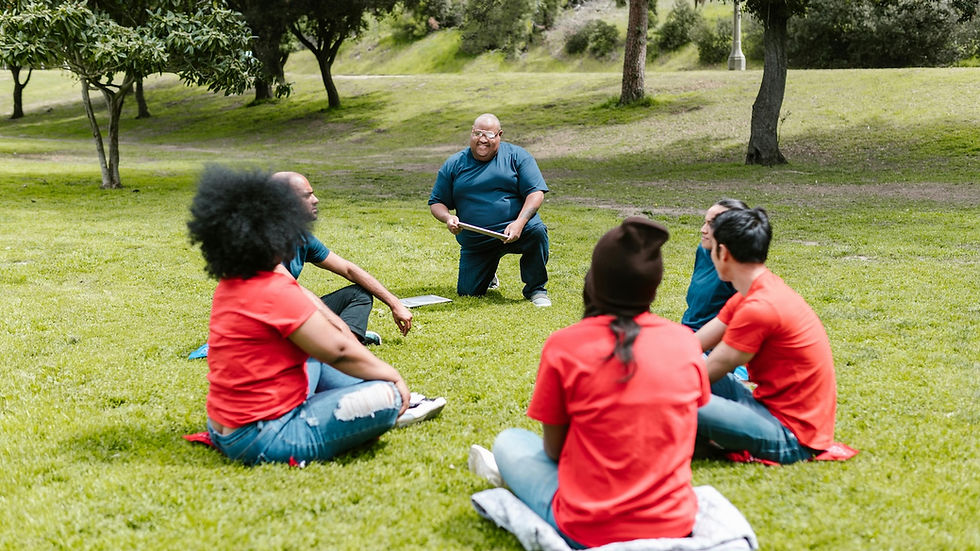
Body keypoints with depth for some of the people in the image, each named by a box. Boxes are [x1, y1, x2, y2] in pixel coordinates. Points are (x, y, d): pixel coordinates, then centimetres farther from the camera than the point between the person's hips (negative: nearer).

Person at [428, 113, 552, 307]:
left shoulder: (516, 156, 1)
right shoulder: (453, 165, 7)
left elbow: (535, 192, -7)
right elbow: (436, 203, 11)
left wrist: (520, 222, -24)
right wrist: (448, 217, -14)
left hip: (512, 232, -2)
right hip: (475, 242, 2)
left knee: (537, 231, -34)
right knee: (467, 292, -4)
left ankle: (535, 289, -12)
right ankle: (488, 275, 35)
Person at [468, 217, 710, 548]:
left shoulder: (564, 346, -13)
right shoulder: (685, 342, -4)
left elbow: (553, 449, -2)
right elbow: (676, 438, 9)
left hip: (590, 532, -3)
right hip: (675, 525, 3)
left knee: (509, 442, 21)